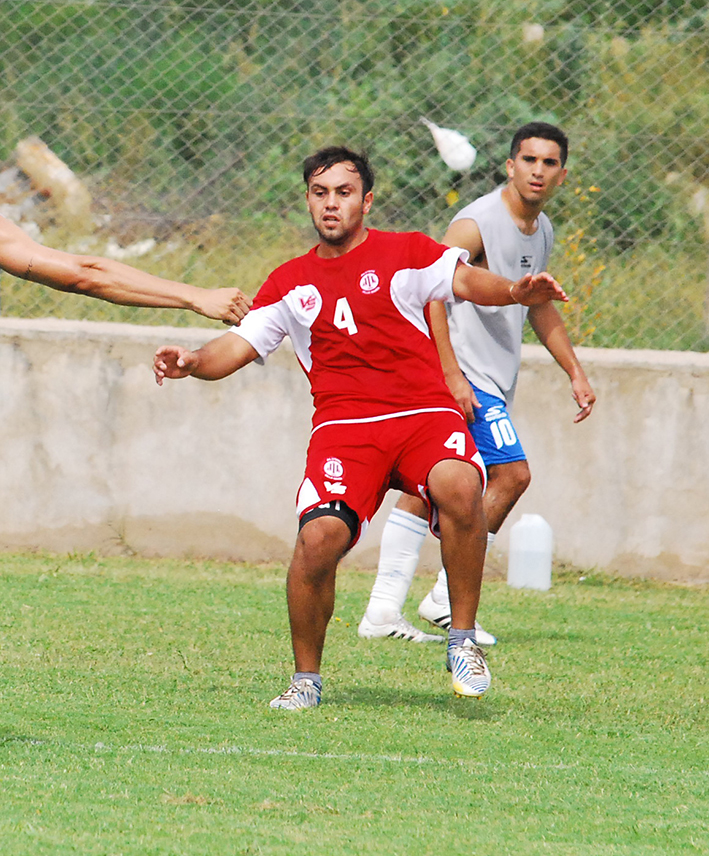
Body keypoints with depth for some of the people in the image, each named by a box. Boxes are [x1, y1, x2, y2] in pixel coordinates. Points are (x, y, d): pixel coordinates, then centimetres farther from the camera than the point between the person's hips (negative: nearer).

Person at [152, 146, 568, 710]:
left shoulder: (404, 253, 10)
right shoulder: (291, 282, 19)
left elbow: (466, 281, -4)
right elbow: (240, 345, 20)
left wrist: (515, 292, -26)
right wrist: (191, 362, -1)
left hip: (425, 414, -1)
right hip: (343, 425, 1)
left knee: (458, 487, -35)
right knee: (320, 536, -25)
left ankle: (463, 639, -17)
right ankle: (306, 678, -2)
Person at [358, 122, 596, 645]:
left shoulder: (542, 231, 13)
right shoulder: (477, 224, -15)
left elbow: (540, 308, 28)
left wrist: (575, 372, 24)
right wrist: (452, 375, -26)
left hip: (493, 381, 9)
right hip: (463, 374, -9)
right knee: (512, 473, -14)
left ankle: (383, 612, 8)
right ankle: (448, 599, -8)